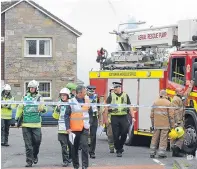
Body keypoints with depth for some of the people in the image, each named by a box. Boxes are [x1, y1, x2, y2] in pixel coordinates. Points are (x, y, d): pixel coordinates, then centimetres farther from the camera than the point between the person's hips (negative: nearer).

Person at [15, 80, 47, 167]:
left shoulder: (39, 98, 5)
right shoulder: (25, 97, 9)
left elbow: (43, 109, 1)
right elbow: (20, 108, 17)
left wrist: (43, 109, -22)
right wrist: (17, 117, 11)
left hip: (36, 124, -1)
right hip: (25, 124, 1)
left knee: (37, 141, -1)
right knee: (28, 144, 0)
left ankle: (35, 155, 25)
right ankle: (29, 161, 3)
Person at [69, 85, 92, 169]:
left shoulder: (86, 100, 9)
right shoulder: (71, 102, -6)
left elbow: (90, 112, 21)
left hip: (84, 127, 2)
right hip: (75, 128, -2)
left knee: (85, 146, -8)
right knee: (75, 147, 8)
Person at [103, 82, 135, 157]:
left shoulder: (125, 96, 7)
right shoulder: (111, 96, 3)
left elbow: (130, 107, 8)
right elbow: (106, 108, 4)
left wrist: (133, 117, 0)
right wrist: (106, 119, 0)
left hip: (123, 117, 1)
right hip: (114, 118, -1)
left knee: (124, 133, -7)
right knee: (116, 135, 0)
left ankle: (120, 146, 18)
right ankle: (118, 151, 10)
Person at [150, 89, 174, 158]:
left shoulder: (155, 102, 7)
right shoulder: (168, 103, -4)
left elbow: (152, 115, 10)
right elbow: (171, 115, -6)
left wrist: (152, 125, 18)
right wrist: (172, 125, 0)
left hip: (156, 124, 3)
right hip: (165, 124, -3)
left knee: (155, 138, 7)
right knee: (163, 139, -1)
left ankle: (152, 153, 9)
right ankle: (161, 153, -4)